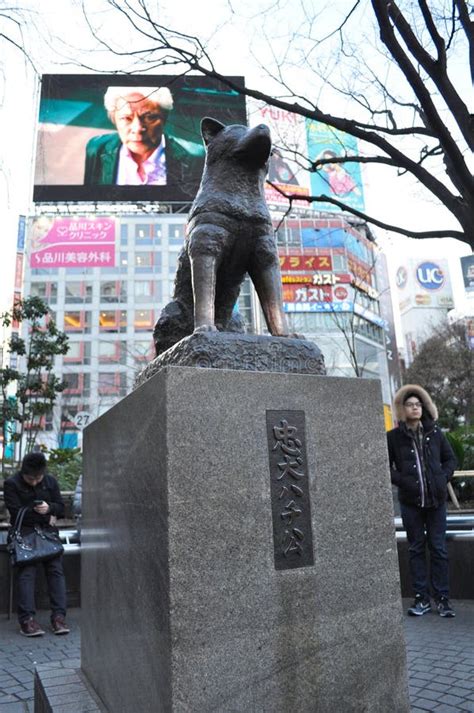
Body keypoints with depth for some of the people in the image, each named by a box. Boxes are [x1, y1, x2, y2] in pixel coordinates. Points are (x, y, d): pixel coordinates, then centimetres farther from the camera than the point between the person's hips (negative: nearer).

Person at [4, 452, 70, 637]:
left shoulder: (51, 481, 10)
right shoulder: (11, 484, -1)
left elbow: (61, 508, 11)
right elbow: (16, 513, -9)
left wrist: (49, 508, -12)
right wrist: (46, 516, -5)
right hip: (24, 532, -3)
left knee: (56, 569, -10)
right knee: (26, 572, -16)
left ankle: (58, 616, -11)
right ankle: (27, 618, -16)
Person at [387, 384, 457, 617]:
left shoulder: (434, 432, 5)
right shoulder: (394, 437, -1)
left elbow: (450, 458, 13)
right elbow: (386, 467, 2)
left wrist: (443, 478, 0)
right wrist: (402, 481, -10)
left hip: (436, 500, 1)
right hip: (410, 501, -1)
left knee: (438, 548, 5)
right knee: (416, 549, 7)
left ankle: (442, 598, 15)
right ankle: (421, 598, 16)